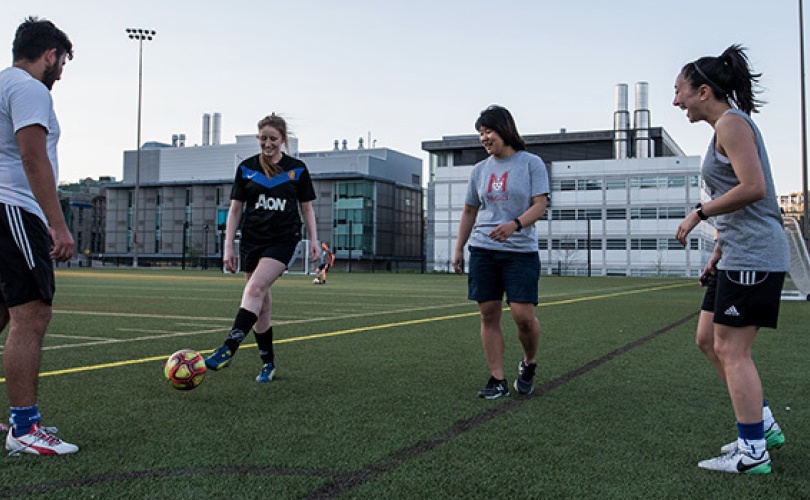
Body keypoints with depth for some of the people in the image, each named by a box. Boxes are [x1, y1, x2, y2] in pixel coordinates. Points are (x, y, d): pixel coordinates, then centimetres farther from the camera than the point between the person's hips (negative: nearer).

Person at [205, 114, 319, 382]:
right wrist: (228, 247, 0)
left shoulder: (297, 168, 2)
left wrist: (313, 239, -2)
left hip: (283, 240, -2)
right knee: (262, 305, 4)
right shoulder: (246, 168, 4)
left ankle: (228, 349, -27)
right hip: (251, 240, 3)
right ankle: (268, 363, 16)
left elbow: (306, 208, 10)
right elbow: (235, 210, 6)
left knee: (255, 288, -24)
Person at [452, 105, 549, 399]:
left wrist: (514, 225, -25)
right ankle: (497, 380, 9)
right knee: (489, 314, 1)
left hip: (521, 251, -4)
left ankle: (529, 364, 21)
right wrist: (458, 250, 15)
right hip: (482, 251, 4)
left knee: (523, 315, -9)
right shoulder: (480, 170, 13)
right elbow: (469, 212, 18)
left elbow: (540, 205, -8)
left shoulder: (531, 163, 0)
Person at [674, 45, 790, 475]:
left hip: (753, 255, -10)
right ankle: (763, 425, 23)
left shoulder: (731, 122, -11)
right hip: (737, 255, 10)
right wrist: (718, 249, 19)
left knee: (730, 349, -5)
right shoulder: (726, 126, 19)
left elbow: (752, 187, -23)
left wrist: (699, 213, -14)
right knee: (708, 339, 13)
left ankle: (753, 452, 6)